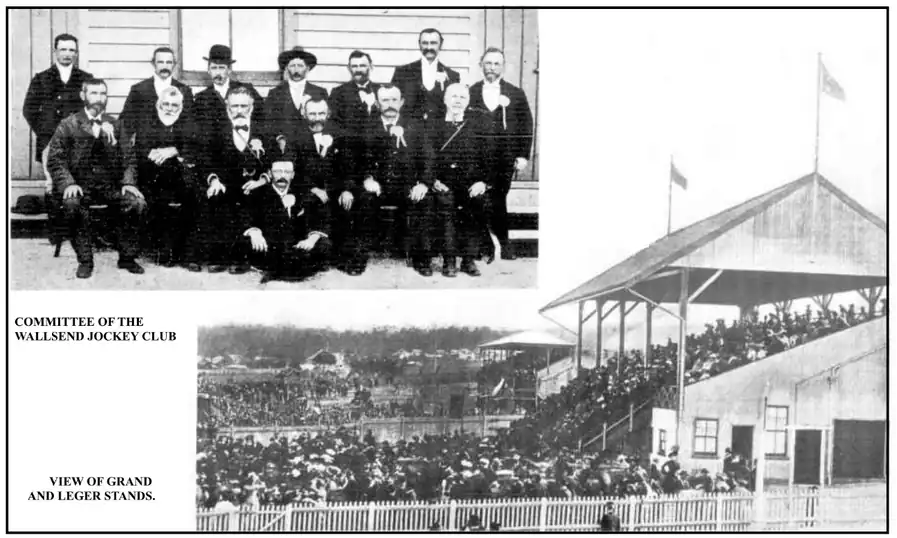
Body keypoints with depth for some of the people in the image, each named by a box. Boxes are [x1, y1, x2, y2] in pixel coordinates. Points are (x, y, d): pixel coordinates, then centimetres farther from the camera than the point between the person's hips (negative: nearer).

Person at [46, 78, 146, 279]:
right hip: (79, 185, -2)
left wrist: (127, 182, -8)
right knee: (73, 205, -36)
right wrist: (68, 183, -18)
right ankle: (85, 261, -19)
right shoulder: (68, 125, 4)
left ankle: (127, 257, -6)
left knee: (138, 203, -24)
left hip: (109, 185, 2)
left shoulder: (114, 125, 12)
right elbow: (55, 160, -1)